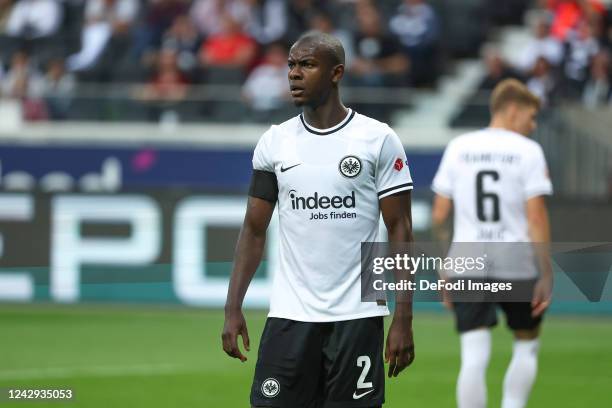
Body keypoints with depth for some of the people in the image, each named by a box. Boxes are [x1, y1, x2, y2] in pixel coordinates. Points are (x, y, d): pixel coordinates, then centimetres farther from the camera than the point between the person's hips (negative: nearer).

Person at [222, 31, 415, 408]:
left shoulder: (378, 140, -2)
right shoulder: (274, 142, 7)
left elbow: (400, 231, -2)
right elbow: (254, 230, 11)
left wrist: (404, 319, -8)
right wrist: (233, 308, 1)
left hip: (357, 315, -2)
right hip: (290, 316, 3)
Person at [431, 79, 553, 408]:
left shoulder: (458, 148, 7)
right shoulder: (528, 151, -4)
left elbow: (439, 215, 7)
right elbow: (536, 217, -10)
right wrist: (546, 275, -6)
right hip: (517, 265, -2)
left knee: (474, 358, -2)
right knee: (527, 345, 18)